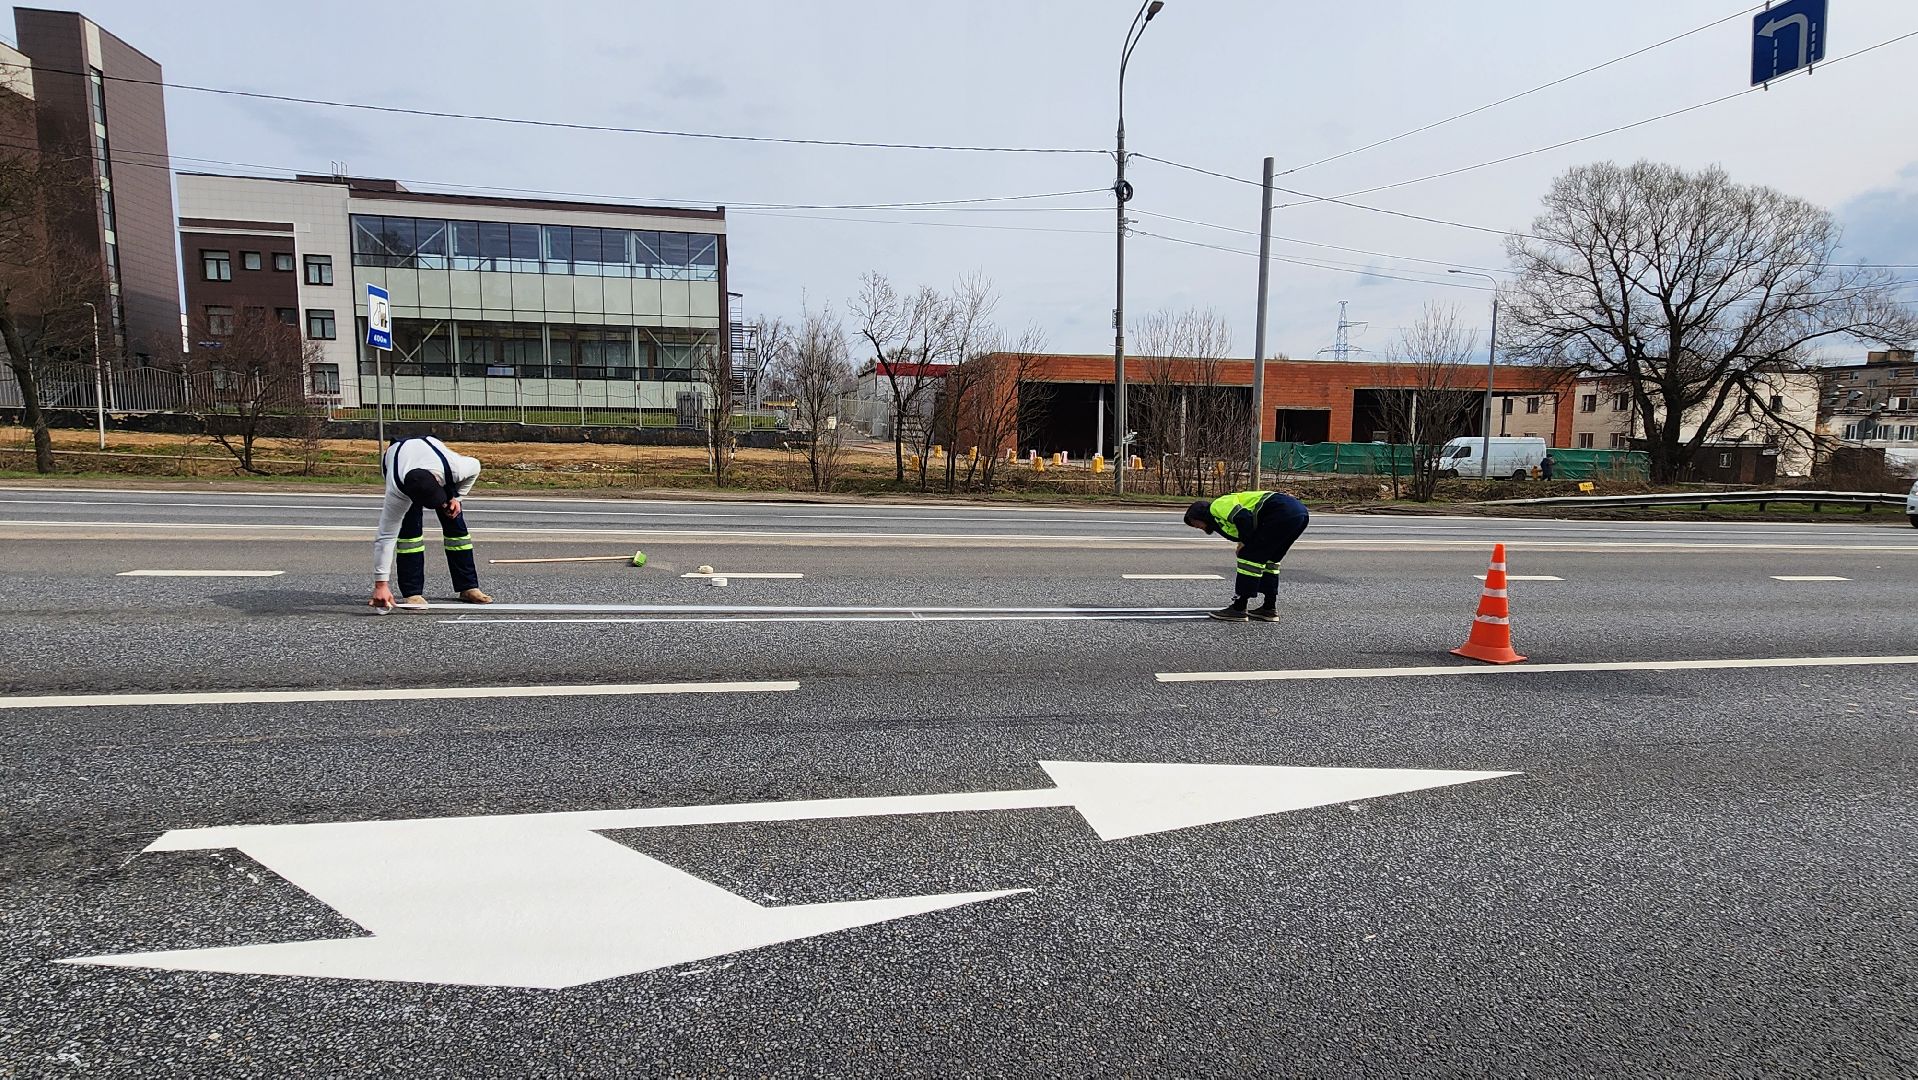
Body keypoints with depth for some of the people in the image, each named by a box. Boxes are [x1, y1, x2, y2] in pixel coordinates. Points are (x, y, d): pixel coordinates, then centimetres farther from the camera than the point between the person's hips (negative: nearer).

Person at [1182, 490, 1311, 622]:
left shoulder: (1218, 505, 3)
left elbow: (1243, 518, -12)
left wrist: (1244, 542, -2)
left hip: (1282, 511, -10)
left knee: (1249, 556, -3)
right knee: (1269, 560, 22)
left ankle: (1238, 609, 1)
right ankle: (1269, 608, 22)